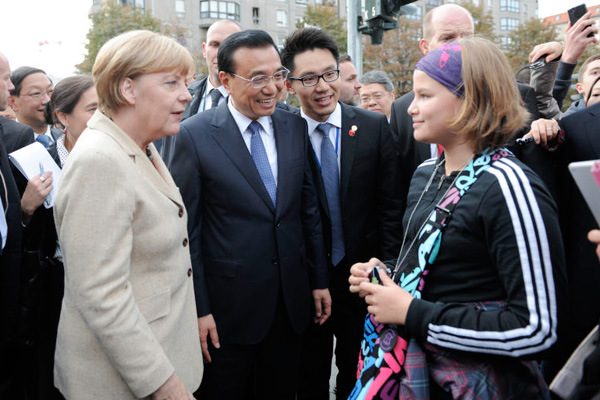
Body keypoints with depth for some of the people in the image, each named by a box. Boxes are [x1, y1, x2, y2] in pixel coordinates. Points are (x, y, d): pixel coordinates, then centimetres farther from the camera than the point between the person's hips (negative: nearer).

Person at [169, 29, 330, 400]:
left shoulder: (296, 127, 3)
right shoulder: (195, 135, -12)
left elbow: (309, 209, 9)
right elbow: (186, 230, -10)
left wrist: (319, 280, 10)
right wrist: (198, 309, -10)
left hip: (291, 302, 4)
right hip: (227, 307, -4)